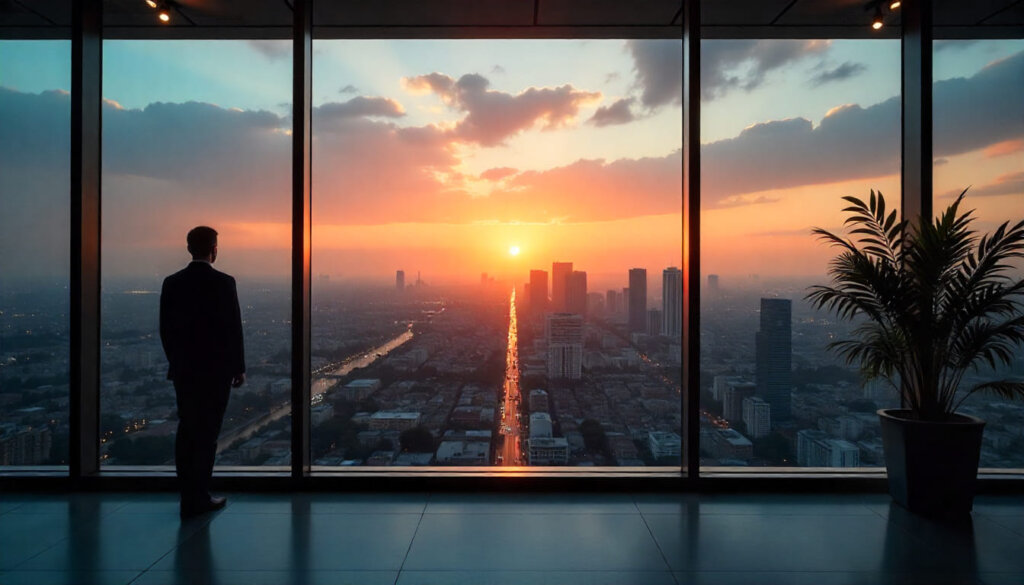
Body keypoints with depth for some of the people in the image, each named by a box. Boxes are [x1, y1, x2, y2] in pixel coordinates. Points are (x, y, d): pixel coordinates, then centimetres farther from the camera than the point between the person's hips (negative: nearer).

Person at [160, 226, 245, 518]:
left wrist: (176, 361, 17)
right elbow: (233, 329, -12)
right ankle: (198, 498, 9)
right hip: (216, 369, -5)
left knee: (187, 431, 13)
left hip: (184, 369, 5)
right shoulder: (224, 282, -12)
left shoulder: (172, 283, 2)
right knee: (207, 433, 3)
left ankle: (188, 496, 21)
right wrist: (239, 368, -3)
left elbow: (165, 329, 5)